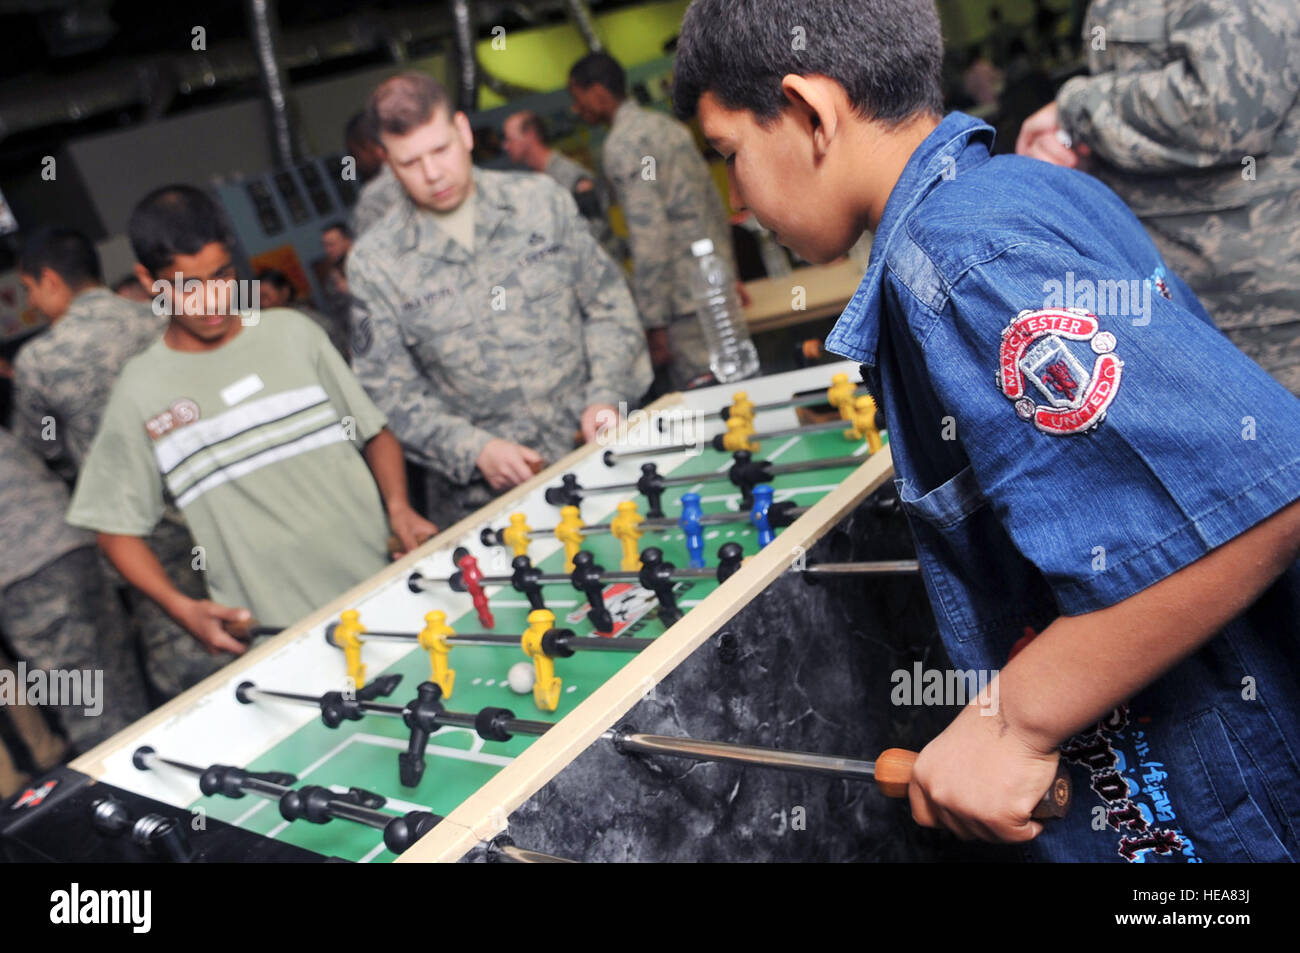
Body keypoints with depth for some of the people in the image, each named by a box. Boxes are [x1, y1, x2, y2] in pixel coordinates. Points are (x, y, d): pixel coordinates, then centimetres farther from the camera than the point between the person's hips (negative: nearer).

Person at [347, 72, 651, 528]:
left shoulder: (541, 200, 4)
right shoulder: (374, 263, 0)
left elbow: (608, 304, 10)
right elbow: (389, 391, 0)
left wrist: (605, 396, -4)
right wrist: (476, 450, -13)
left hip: (592, 444, 2)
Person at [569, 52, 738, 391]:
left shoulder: (621, 145, -10)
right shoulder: (665, 123, 17)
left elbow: (648, 235, -18)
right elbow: (715, 204, 21)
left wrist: (654, 322, -17)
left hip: (684, 300, -9)